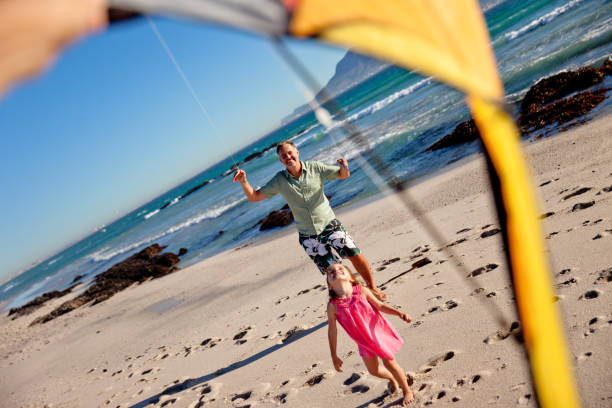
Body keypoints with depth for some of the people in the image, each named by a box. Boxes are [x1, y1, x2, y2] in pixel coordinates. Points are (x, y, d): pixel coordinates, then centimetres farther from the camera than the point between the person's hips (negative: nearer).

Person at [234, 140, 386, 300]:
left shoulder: (315, 168, -5)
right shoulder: (279, 181, -3)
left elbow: (344, 175, 2)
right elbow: (254, 197, 0)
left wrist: (344, 167, -22)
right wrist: (244, 181, -17)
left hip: (329, 225, 0)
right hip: (308, 236, 0)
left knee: (355, 255, -9)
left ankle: (372, 287, 15)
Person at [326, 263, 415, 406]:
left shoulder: (362, 291, -20)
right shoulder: (333, 306, -20)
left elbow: (380, 306, -6)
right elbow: (332, 331, -10)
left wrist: (399, 313, -19)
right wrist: (334, 356, -4)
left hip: (378, 332, -2)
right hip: (363, 341, 2)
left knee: (389, 362, 6)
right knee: (373, 370, 16)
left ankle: (407, 391, 33)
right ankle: (392, 379, 51)